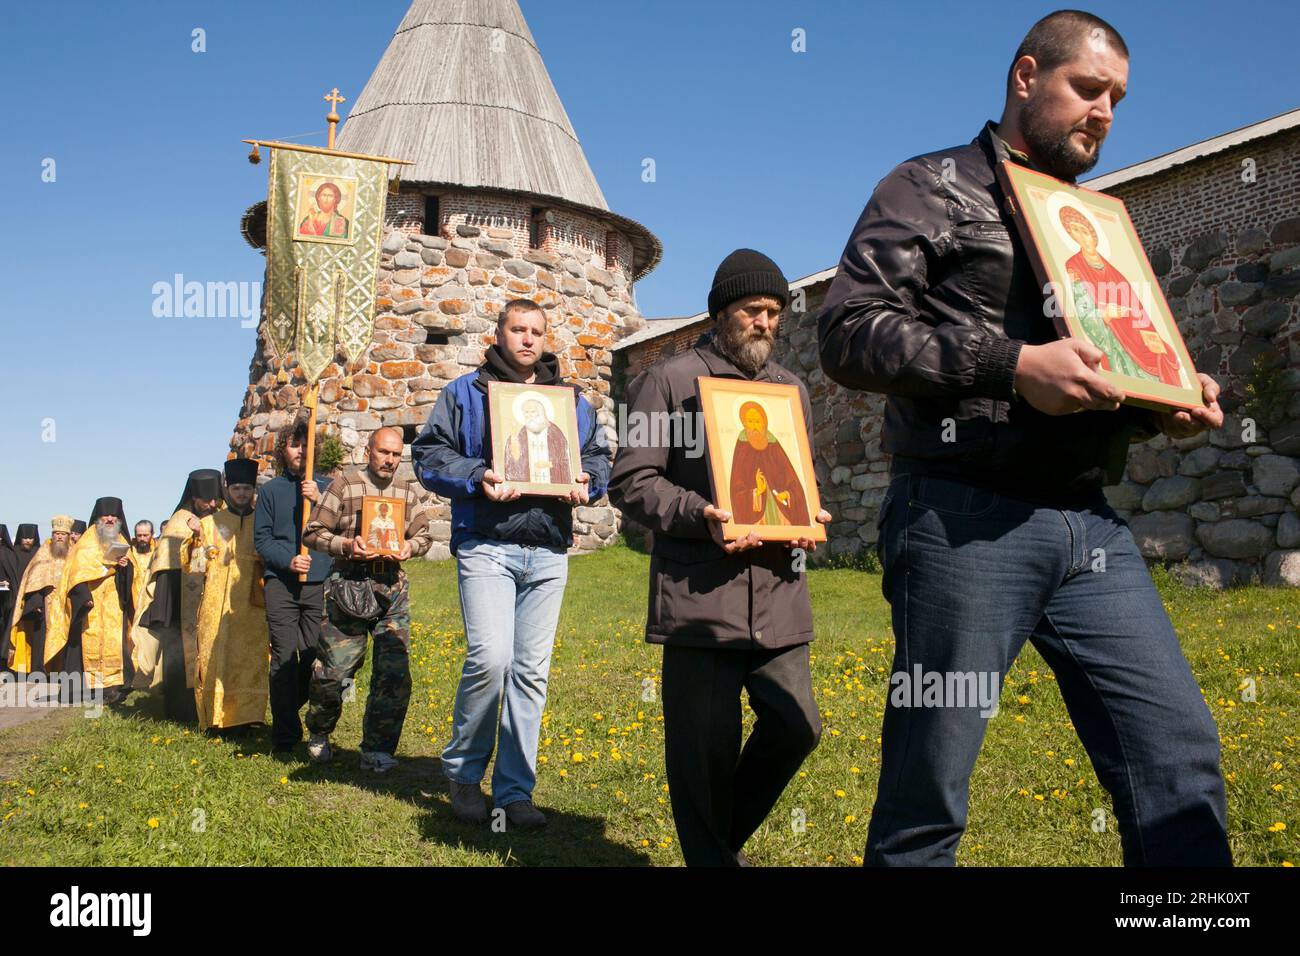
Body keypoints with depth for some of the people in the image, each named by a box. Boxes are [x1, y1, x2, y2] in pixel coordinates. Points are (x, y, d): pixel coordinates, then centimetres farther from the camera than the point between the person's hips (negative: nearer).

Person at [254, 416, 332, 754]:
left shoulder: (327, 486, 13)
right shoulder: (270, 490, 13)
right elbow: (261, 537, 8)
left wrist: (319, 500, -13)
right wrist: (288, 560, -8)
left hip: (320, 582, 0)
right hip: (281, 584, 0)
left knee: (315, 657, 1)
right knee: (283, 658, -4)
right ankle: (285, 735, 3)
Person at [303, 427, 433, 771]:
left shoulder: (409, 492, 13)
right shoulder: (344, 485, 2)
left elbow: (423, 536, 17)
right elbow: (312, 533, 0)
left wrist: (410, 546, -5)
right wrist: (347, 545, -15)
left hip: (392, 587, 3)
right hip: (348, 586, -3)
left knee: (394, 673, -4)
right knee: (334, 670, -1)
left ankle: (377, 750, 9)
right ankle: (319, 734, 28)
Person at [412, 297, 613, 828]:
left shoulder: (571, 399, 18)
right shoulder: (466, 393, 9)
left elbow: (599, 456, 19)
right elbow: (429, 452, 2)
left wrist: (587, 483, -3)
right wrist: (476, 478, -15)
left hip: (549, 550, 4)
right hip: (486, 545, -3)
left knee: (531, 671, 5)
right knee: (490, 659, -17)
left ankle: (515, 790, 15)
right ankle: (462, 770, 8)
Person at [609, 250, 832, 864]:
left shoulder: (791, 389, 19)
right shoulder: (670, 380, 2)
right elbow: (630, 481, -2)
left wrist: (808, 519, 2)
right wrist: (701, 516, -18)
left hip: (776, 592, 5)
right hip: (700, 596, -5)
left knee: (796, 726, 5)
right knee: (706, 749, 1)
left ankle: (727, 837, 30)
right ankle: (711, 856, 24)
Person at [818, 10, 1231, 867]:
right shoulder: (934, 188, 3)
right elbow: (849, 332, -10)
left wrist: (1164, 405, 5)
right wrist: (1011, 365, -19)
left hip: (1090, 525, 7)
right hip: (966, 519, -6)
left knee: (1179, 755, 2)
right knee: (928, 790, 1)